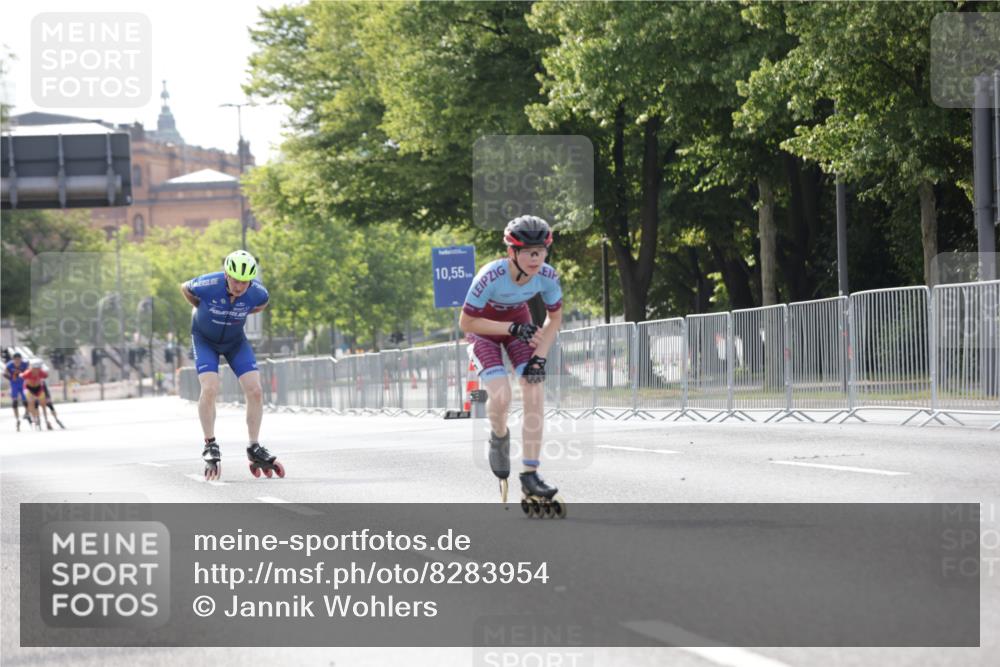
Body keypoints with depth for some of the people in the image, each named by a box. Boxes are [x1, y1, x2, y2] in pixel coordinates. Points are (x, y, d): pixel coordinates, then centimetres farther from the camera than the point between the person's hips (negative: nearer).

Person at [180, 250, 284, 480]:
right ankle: (210, 447, -6)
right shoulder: (208, 284, -31)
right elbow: (185, 289, -7)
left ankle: (254, 450, 4)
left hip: (235, 340, 3)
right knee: (210, 389, -21)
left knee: (255, 391, -8)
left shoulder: (257, 292, -23)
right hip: (204, 339, -3)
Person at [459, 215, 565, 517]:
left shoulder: (547, 276, -24)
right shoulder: (491, 277, -36)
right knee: (501, 397, -24)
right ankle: (499, 437, 12)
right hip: (484, 328, -3)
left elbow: (554, 319, -5)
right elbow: (466, 323, -26)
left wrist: (539, 356, -16)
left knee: (536, 394, -15)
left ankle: (530, 476, -10)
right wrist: (512, 329, -32)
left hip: (519, 323, 3)